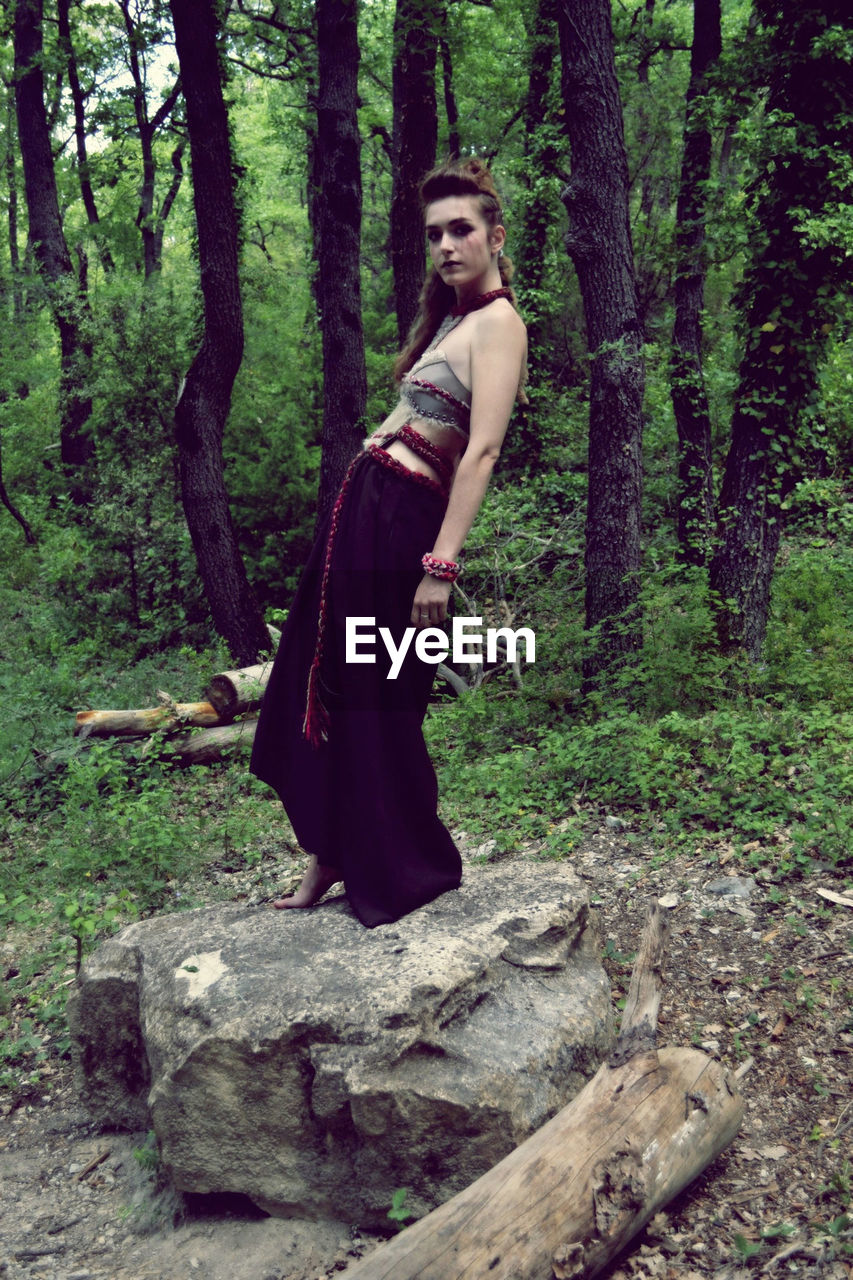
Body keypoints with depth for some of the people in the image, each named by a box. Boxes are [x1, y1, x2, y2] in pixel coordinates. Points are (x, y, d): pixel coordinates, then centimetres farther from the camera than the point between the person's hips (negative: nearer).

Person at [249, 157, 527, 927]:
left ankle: (407, 874, 20)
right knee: (323, 677, 13)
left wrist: (441, 564, -25)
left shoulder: (498, 323, -10)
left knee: (379, 699, 1)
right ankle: (332, 853, 27)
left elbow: (483, 449, -20)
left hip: (405, 517, -9)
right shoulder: (449, 313, 18)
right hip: (367, 504, 9)